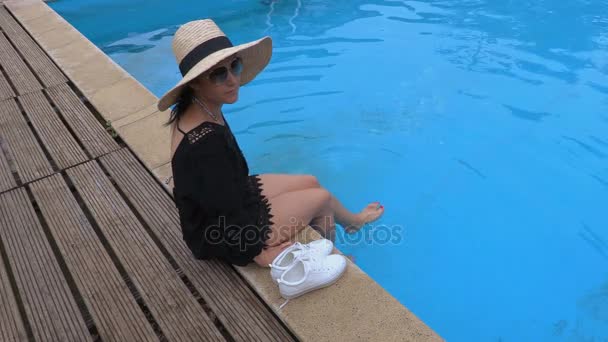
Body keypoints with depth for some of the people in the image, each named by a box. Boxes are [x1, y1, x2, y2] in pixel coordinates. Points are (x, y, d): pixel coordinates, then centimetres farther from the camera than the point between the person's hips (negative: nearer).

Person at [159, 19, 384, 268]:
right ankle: (352, 221, 44)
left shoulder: (195, 110, -9)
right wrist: (260, 253, -17)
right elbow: (229, 221, -30)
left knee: (311, 182, 16)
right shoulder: (205, 142, -39)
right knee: (322, 197, 6)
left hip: (233, 196, 9)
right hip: (222, 234, -8)